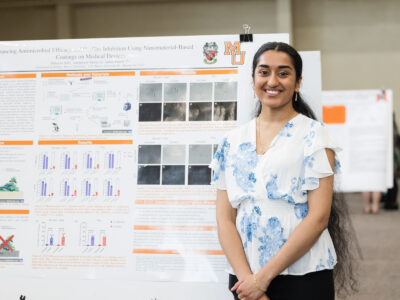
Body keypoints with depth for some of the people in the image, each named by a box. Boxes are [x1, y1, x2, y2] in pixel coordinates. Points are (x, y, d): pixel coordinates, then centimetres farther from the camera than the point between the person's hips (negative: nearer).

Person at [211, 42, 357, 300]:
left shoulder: (314, 134, -3)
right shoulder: (232, 141, 8)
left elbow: (319, 216, -10)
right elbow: (224, 217, 3)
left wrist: (264, 276, -13)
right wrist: (245, 278, -11)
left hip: (304, 278, -3)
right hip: (244, 278, 3)